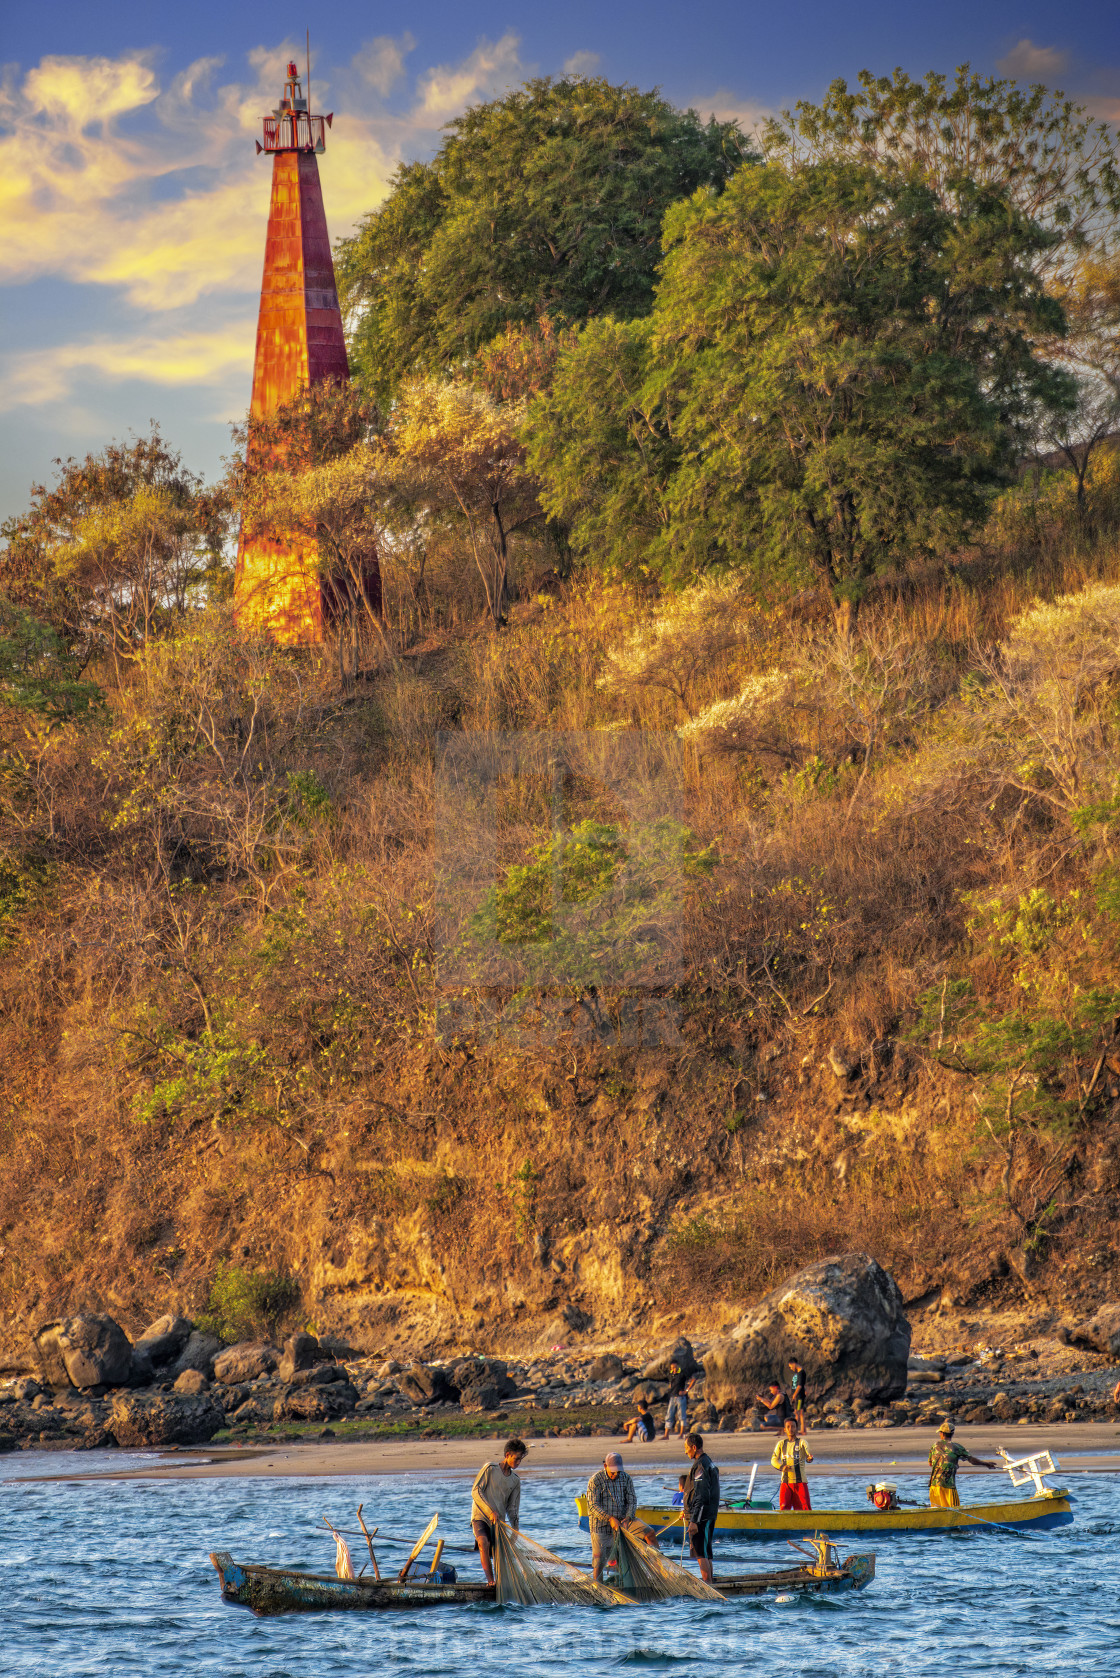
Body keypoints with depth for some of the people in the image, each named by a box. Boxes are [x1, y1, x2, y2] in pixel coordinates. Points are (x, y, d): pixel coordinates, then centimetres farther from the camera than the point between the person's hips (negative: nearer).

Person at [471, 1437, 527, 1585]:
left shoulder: (515, 1480, 14)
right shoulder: (490, 1469, -1)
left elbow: (512, 1508, 18)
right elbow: (476, 1491, -7)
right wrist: (490, 1511, -15)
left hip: (499, 1521, 5)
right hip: (480, 1516, -5)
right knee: (484, 1542, -31)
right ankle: (490, 1581, -30)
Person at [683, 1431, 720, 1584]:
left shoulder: (700, 1466, -15)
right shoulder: (710, 1464, 17)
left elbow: (701, 1497, -21)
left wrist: (694, 1521, -23)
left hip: (701, 1517, -10)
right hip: (710, 1515, 10)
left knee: (701, 1554, -9)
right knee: (706, 1553, 14)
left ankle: (708, 1585, -12)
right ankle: (709, 1582, 18)